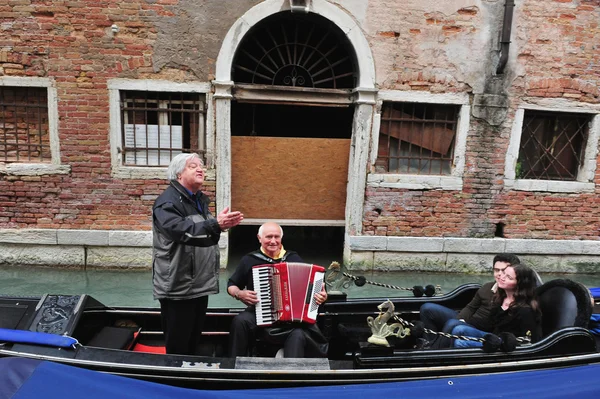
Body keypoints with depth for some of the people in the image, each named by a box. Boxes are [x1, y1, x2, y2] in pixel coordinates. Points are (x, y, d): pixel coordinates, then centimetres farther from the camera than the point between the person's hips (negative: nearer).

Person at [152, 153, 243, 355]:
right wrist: (216, 224, -44)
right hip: (177, 287, -8)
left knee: (193, 342, 20)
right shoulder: (168, 201, -14)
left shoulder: (200, 199, 15)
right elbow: (182, 230, -34)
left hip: (200, 284, 9)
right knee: (177, 347, 4)